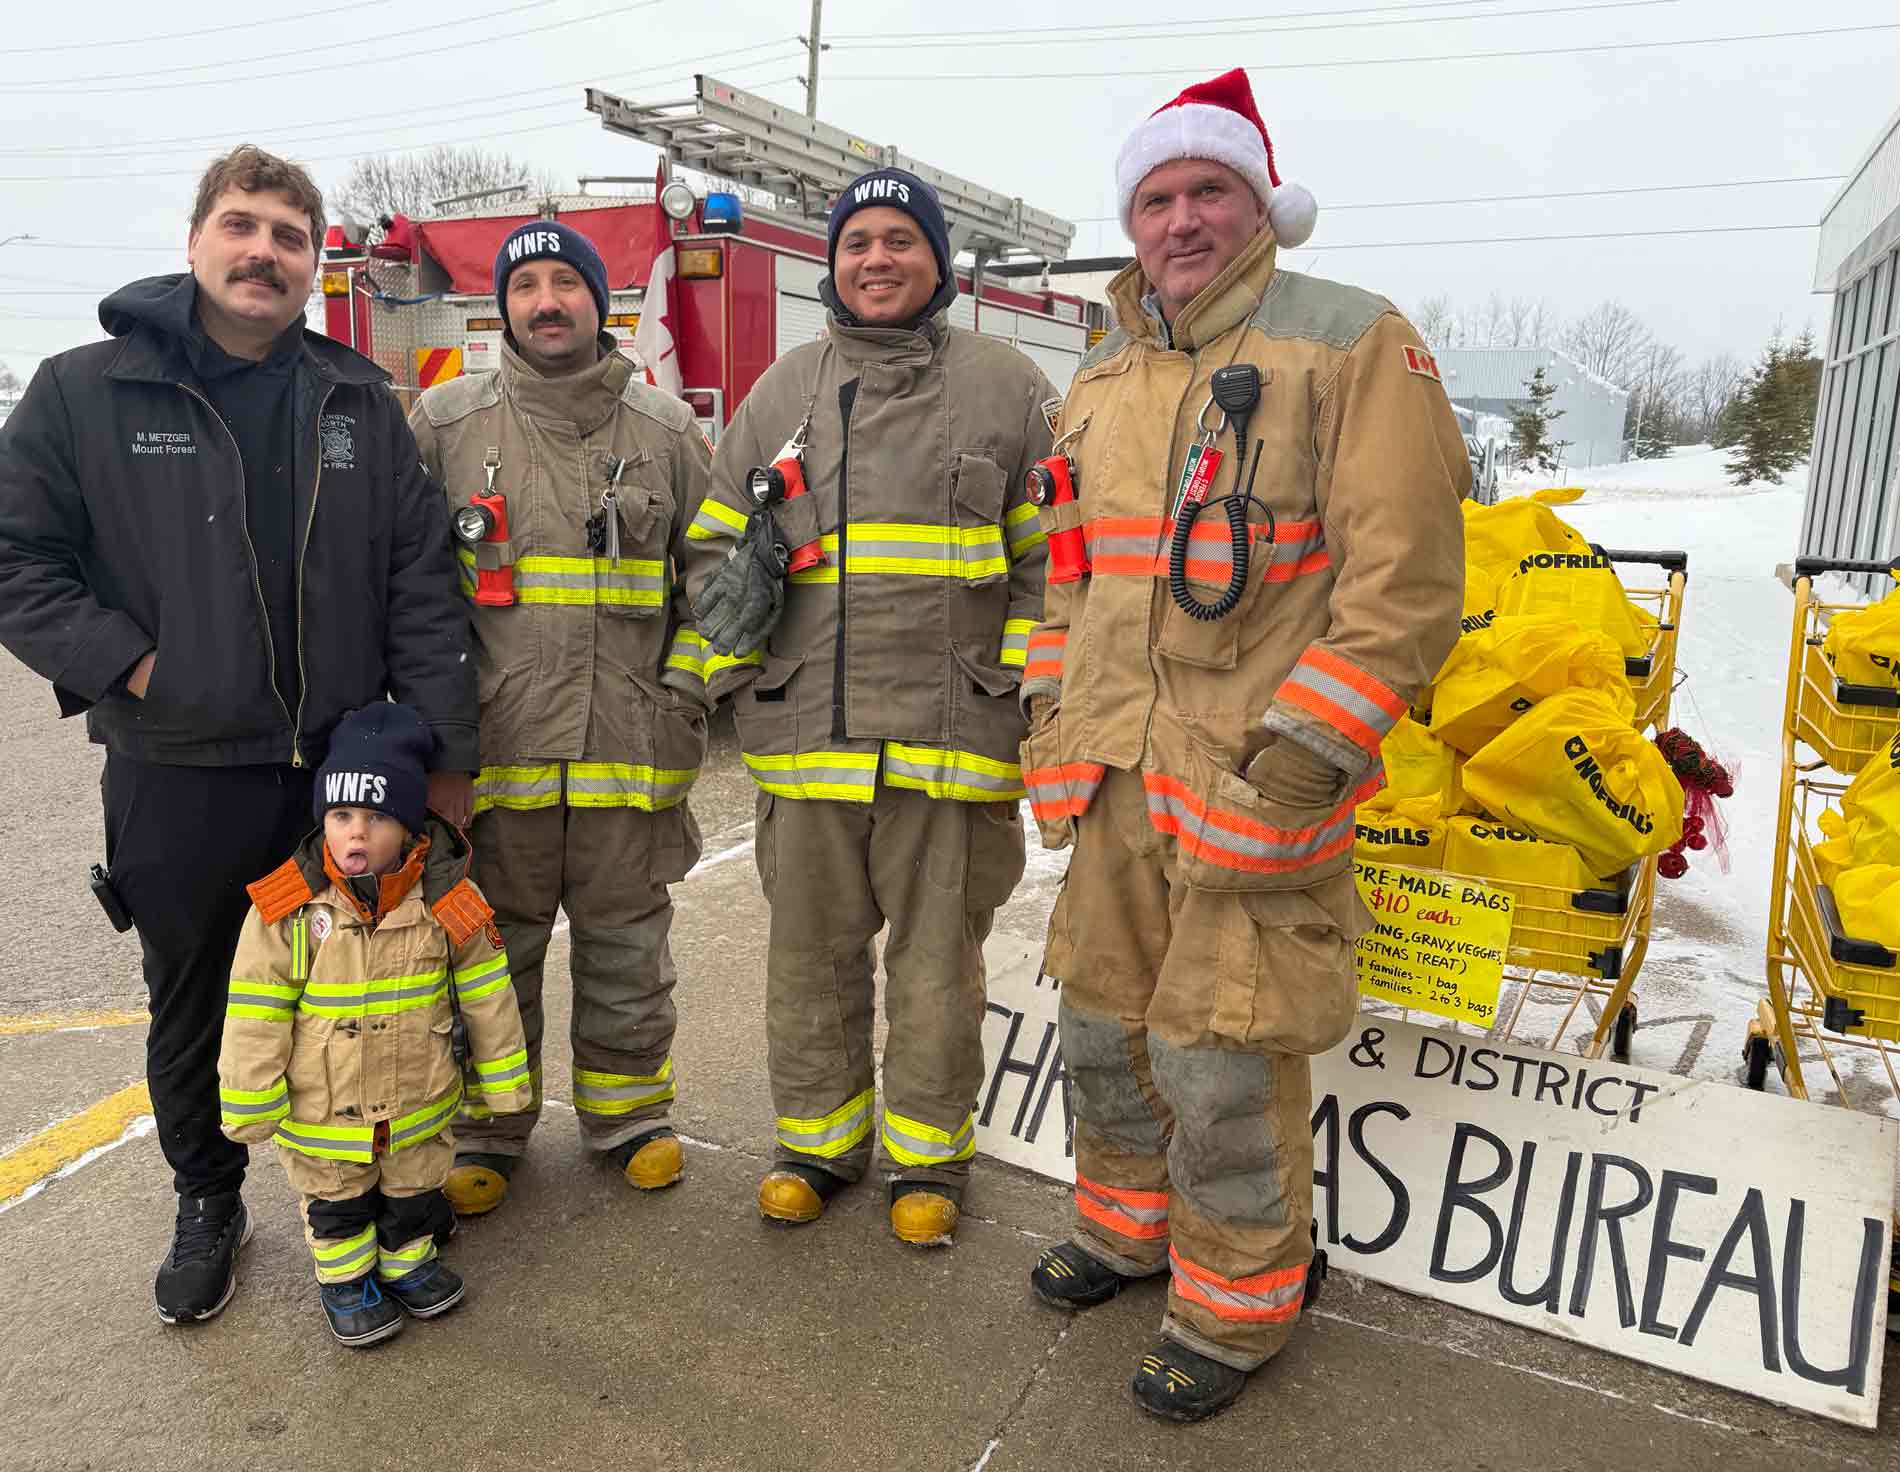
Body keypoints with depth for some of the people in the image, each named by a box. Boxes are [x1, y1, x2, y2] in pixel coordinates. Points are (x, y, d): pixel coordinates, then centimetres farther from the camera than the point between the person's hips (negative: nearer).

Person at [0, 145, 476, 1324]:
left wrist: (445, 751, -5)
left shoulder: (361, 401, 3)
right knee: (192, 1008, 16)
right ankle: (209, 1205, 38)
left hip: (346, 771, 2)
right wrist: (132, 667, -13)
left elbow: (423, 583, -1)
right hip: (176, 782, -1)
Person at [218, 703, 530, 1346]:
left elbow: (486, 995, -6)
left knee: (414, 1190, 22)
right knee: (336, 1200, 20)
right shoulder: (288, 908, -19)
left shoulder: (447, 901, -17)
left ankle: (407, 1260, 47)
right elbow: (255, 1016, -11)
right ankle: (345, 1277, 44)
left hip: (421, 1102, 1)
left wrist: (503, 1081, 0)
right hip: (323, 1111, -1)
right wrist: (251, 1106, -8)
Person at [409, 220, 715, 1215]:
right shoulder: (445, 421, 5)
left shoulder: (665, 429, 7)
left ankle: (627, 1109, 30)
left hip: (628, 748, 1)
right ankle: (487, 1129, 30)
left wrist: (684, 695, -1)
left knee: (626, 944, 12)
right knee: (493, 943, 12)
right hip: (491, 745, 0)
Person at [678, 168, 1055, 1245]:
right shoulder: (782, 393, 14)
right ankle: (818, 1139, 30)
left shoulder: (1006, 386, 6)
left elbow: (1051, 555, 3)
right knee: (812, 952, 12)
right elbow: (711, 539, 19)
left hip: (952, 733, -2)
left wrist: (1029, 690, -5)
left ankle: (928, 1155, 25)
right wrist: (734, 659, 4)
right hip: (804, 730, 3)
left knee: (936, 956, 7)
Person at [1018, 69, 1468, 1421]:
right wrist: (1050, 705, 15)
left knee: (1220, 1060, 0)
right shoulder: (1101, 384, 15)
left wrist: (1306, 751, -17)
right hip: (1120, 772, 7)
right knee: (1105, 1021, 17)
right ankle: (1131, 1223, 42)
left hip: (1259, 779, -6)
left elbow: (1406, 580, -12)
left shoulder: (1356, 344, -5)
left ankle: (1240, 1304, 24)